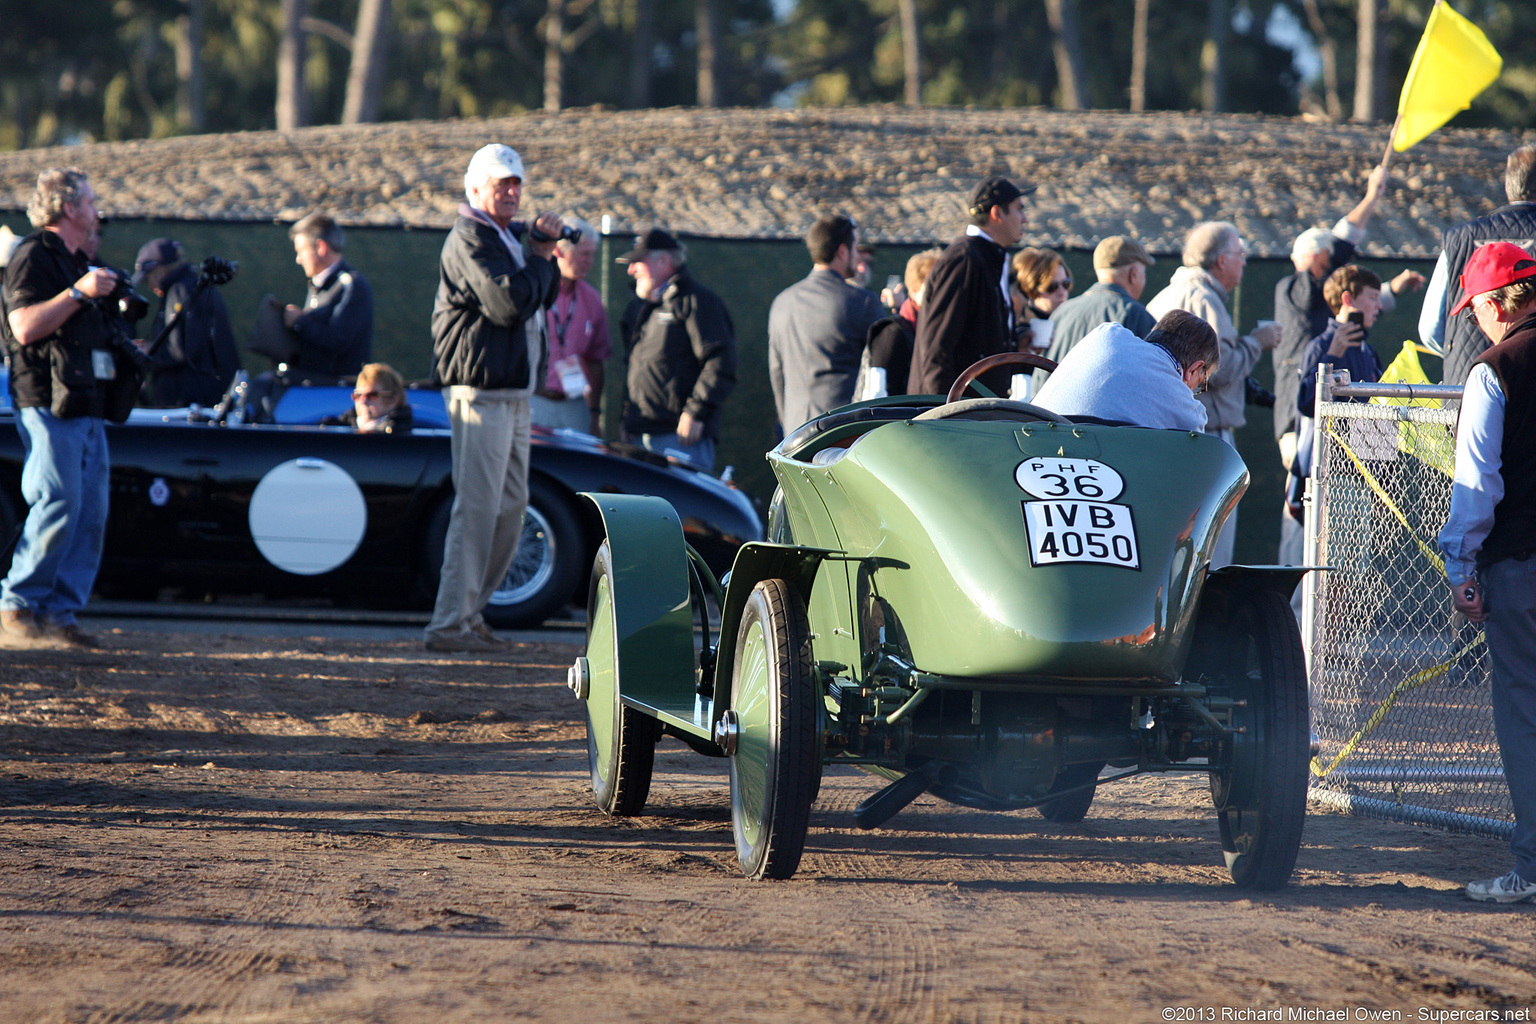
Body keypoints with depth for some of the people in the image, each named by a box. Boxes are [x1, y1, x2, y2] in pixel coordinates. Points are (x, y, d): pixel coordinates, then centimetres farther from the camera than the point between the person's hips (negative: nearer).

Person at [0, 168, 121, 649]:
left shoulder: (75, 262, 24)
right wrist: (79, 293, -22)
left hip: (86, 408, 10)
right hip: (49, 402, -10)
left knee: (91, 514, 3)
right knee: (58, 506, -15)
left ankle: (59, 613, 4)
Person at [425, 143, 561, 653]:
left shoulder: (510, 236, 20)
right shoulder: (471, 239, -12)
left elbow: (542, 299, 19)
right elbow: (509, 304, -23)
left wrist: (543, 250, 4)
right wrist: (540, 257, -8)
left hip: (515, 394, 10)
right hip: (482, 393, -10)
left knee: (510, 507, 13)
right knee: (477, 507, -13)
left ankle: (470, 611, 19)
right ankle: (449, 625, -13)